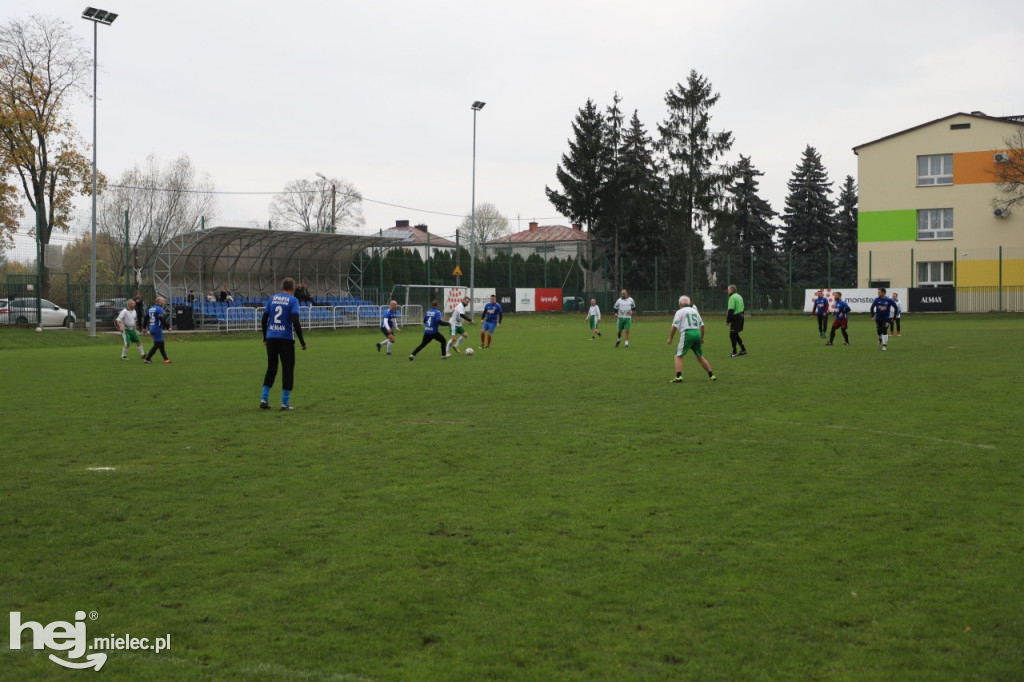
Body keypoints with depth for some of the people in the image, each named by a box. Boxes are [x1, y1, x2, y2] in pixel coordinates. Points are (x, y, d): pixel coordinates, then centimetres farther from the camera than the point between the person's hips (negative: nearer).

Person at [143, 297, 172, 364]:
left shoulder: (151, 308, 13)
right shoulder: (159, 309, -14)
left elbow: (146, 318, 17)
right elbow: (162, 320, -20)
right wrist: (168, 327, -13)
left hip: (152, 328, 9)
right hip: (157, 329, -9)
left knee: (161, 344, 13)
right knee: (157, 345, -4)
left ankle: (166, 359, 16)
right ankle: (147, 358, -3)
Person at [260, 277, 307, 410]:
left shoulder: (272, 298, 10)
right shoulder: (293, 300, -4)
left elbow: (264, 320, 10)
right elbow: (296, 322, -13)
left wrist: (265, 338, 21)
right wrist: (302, 342, -9)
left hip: (271, 338, 4)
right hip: (286, 338, -4)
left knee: (271, 368, 16)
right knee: (287, 369, 4)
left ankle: (264, 399, 11)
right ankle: (285, 403, 3)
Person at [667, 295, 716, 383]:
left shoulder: (680, 312, 3)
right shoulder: (695, 311, 20)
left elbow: (674, 326, -4)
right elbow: (702, 325, 19)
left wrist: (670, 338, 4)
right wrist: (702, 338, 26)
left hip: (687, 334, -6)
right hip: (697, 333, 6)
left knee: (678, 356, -2)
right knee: (700, 356, 17)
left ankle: (678, 377, -16)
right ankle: (711, 375, 16)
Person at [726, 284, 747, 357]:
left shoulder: (732, 297, -14)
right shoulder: (739, 297, 16)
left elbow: (730, 310, -18)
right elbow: (742, 308, 20)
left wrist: (727, 321, -13)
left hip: (735, 317, -9)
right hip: (741, 316, 9)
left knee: (732, 334, -4)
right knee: (735, 334, 16)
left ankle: (734, 352, -4)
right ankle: (743, 349, 17)